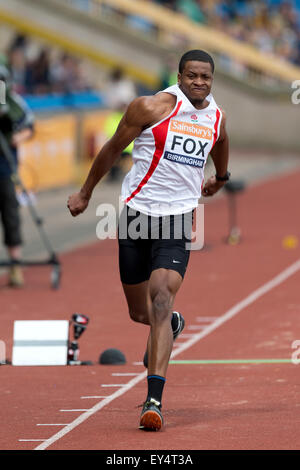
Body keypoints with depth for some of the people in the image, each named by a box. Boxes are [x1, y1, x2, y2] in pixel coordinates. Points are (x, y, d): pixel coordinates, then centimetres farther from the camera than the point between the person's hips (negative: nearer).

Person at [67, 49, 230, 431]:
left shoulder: (216, 118, 5)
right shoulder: (152, 108, -8)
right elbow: (113, 148, 4)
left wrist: (221, 178, 49)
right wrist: (85, 193, 11)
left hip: (178, 219, 1)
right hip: (137, 214, -1)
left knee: (161, 302, -19)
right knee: (140, 313, 8)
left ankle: (154, 400, -23)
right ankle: (171, 326, 47)